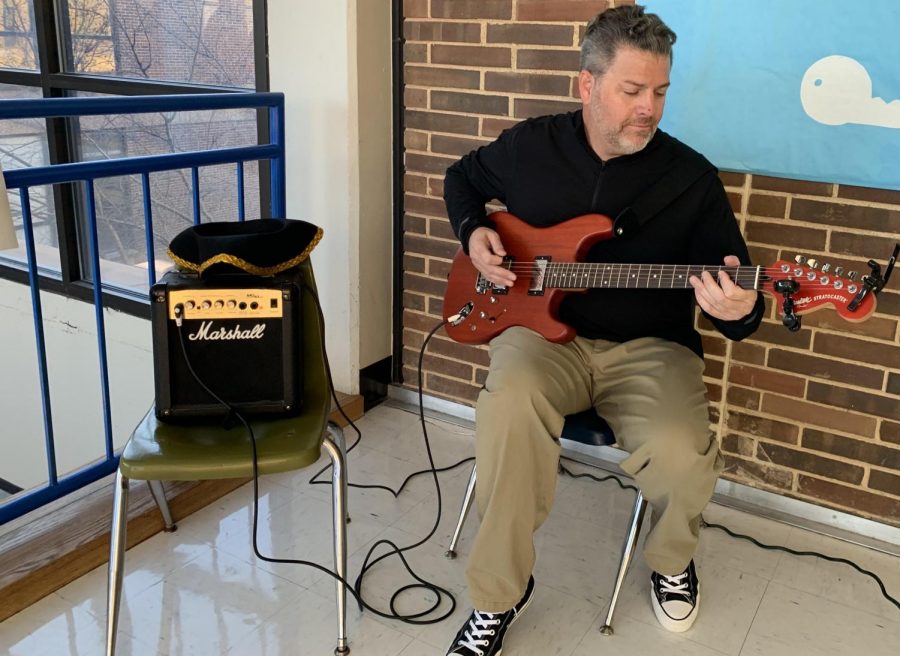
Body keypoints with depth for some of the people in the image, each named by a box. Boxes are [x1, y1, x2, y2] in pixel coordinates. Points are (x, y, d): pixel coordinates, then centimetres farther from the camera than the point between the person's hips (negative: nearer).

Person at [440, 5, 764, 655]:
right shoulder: (530, 146, 3)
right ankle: (498, 596, -12)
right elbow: (463, 177, 24)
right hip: (542, 329, 1)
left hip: (649, 346, 0)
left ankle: (672, 561, 12)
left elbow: (735, 290, -2)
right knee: (509, 407, -35)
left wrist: (738, 309, -27)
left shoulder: (692, 177, -3)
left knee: (682, 456, -29)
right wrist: (473, 232, 3)